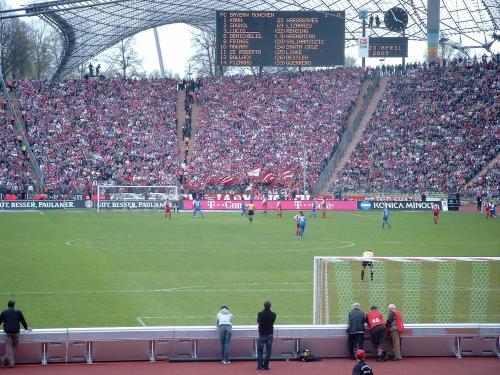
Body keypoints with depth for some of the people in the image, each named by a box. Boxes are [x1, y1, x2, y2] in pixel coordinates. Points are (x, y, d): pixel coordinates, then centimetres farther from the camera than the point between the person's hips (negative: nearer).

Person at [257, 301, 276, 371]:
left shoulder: (260, 314, -11)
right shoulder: (273, 314, -7)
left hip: (262, 334, -1)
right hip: (270, 334, 1)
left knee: (260, 350, 7)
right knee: (268, 351, 6)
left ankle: (260, 365, -2)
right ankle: (266, 366, 1)